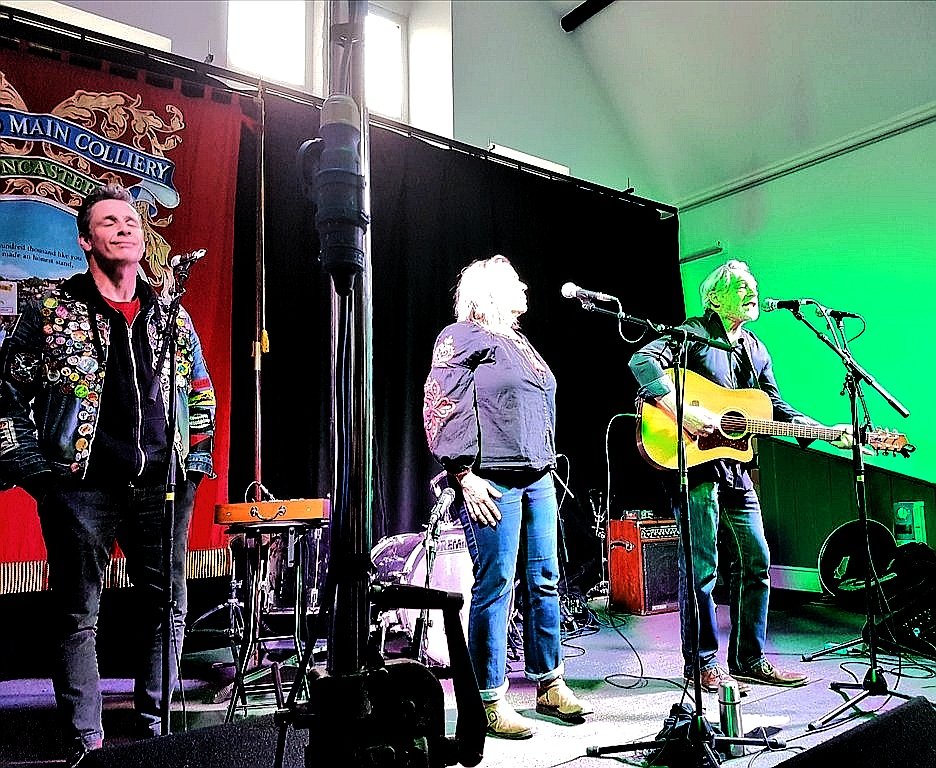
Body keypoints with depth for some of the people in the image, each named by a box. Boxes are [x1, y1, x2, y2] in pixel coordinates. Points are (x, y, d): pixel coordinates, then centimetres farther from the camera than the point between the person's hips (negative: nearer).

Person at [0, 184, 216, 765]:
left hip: (161, 486, 3)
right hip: (82, 486, -2)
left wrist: (195, 465, 9)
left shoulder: (173, 318, 11)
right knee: (79, 619, 5)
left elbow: (201, 395, 19)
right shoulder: (51, 313, 3)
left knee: (169, 610, 7)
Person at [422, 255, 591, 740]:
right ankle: (491, 703, 7)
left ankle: (549, 687, 23)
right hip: (492, 482, -8)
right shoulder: (461, 337, -2)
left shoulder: (518, 343, 23)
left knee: (544, 582, 10)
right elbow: (441, 407, -12)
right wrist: (463, 475, -17)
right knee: (495, 587, -5)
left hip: (537, 479, 8)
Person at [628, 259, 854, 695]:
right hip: (695, 463, -8)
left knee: (756, 561, 10)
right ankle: (702, 662, 12)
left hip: (737, 467, 8)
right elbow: (642, 360, -19)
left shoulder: (756, 351, 19)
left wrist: (828, 432, 11)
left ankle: (749, 659, 24)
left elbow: (776, 408, 22)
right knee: (702, 566, -3)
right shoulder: (694, 333, -5)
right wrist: (681, 410, -29)